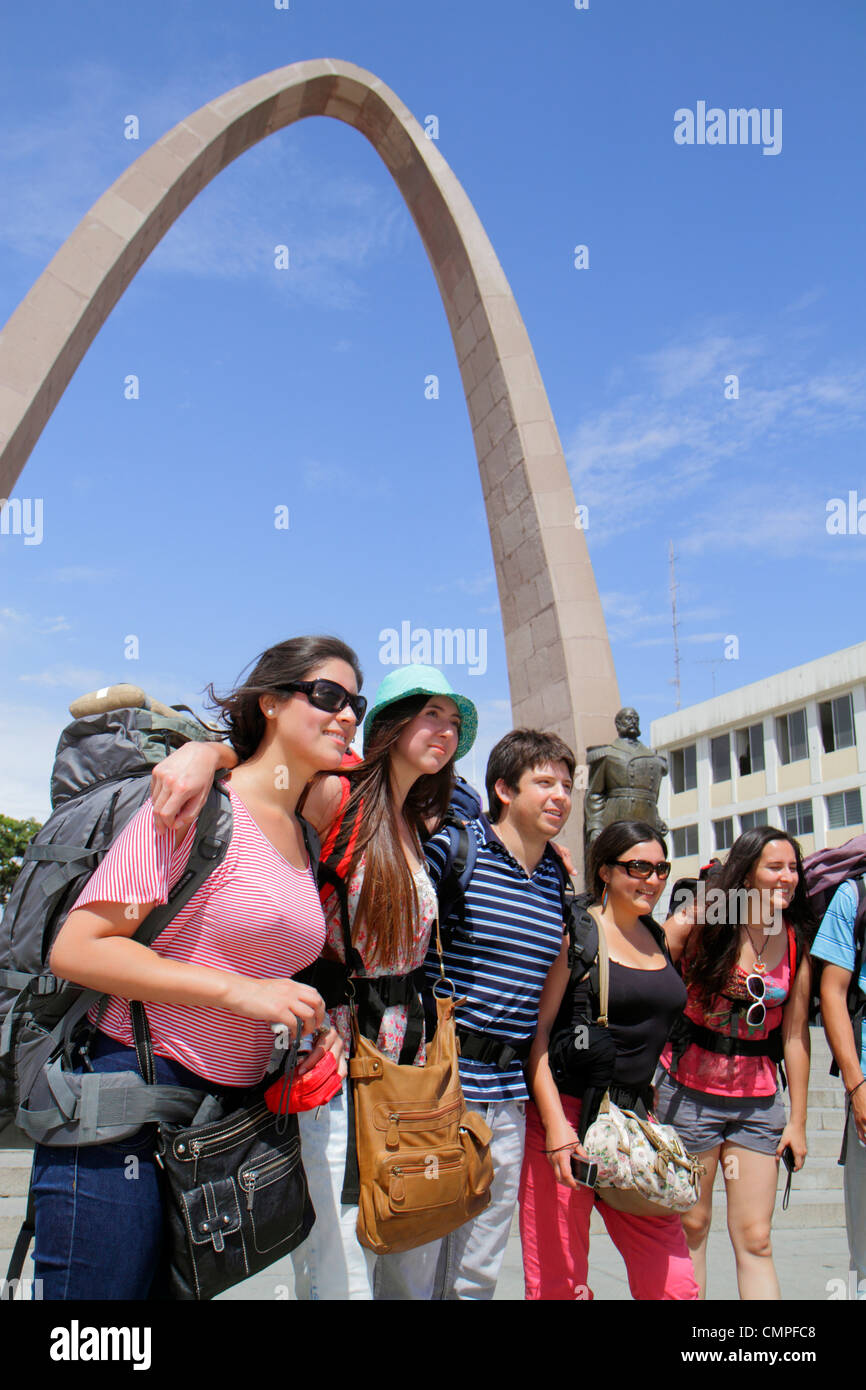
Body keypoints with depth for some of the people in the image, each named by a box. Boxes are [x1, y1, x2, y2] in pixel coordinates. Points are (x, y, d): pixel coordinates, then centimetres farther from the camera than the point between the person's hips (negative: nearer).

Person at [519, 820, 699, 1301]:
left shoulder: (658, 936, 13)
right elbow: (537, 1029, -10)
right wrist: (556, 1126, -19)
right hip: (568, 1112, -6)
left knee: (675, 1283, 4)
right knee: (559, 1285, -1)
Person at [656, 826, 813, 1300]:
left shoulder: (796, 944, 0)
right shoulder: (699, 923, -10)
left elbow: (795, 1035, 4)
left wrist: (798, 1119, 4)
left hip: (759, 1100, 2)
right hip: (691, 1090, -2)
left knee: (755, 1241, 3)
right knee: (690, 1227, 9)